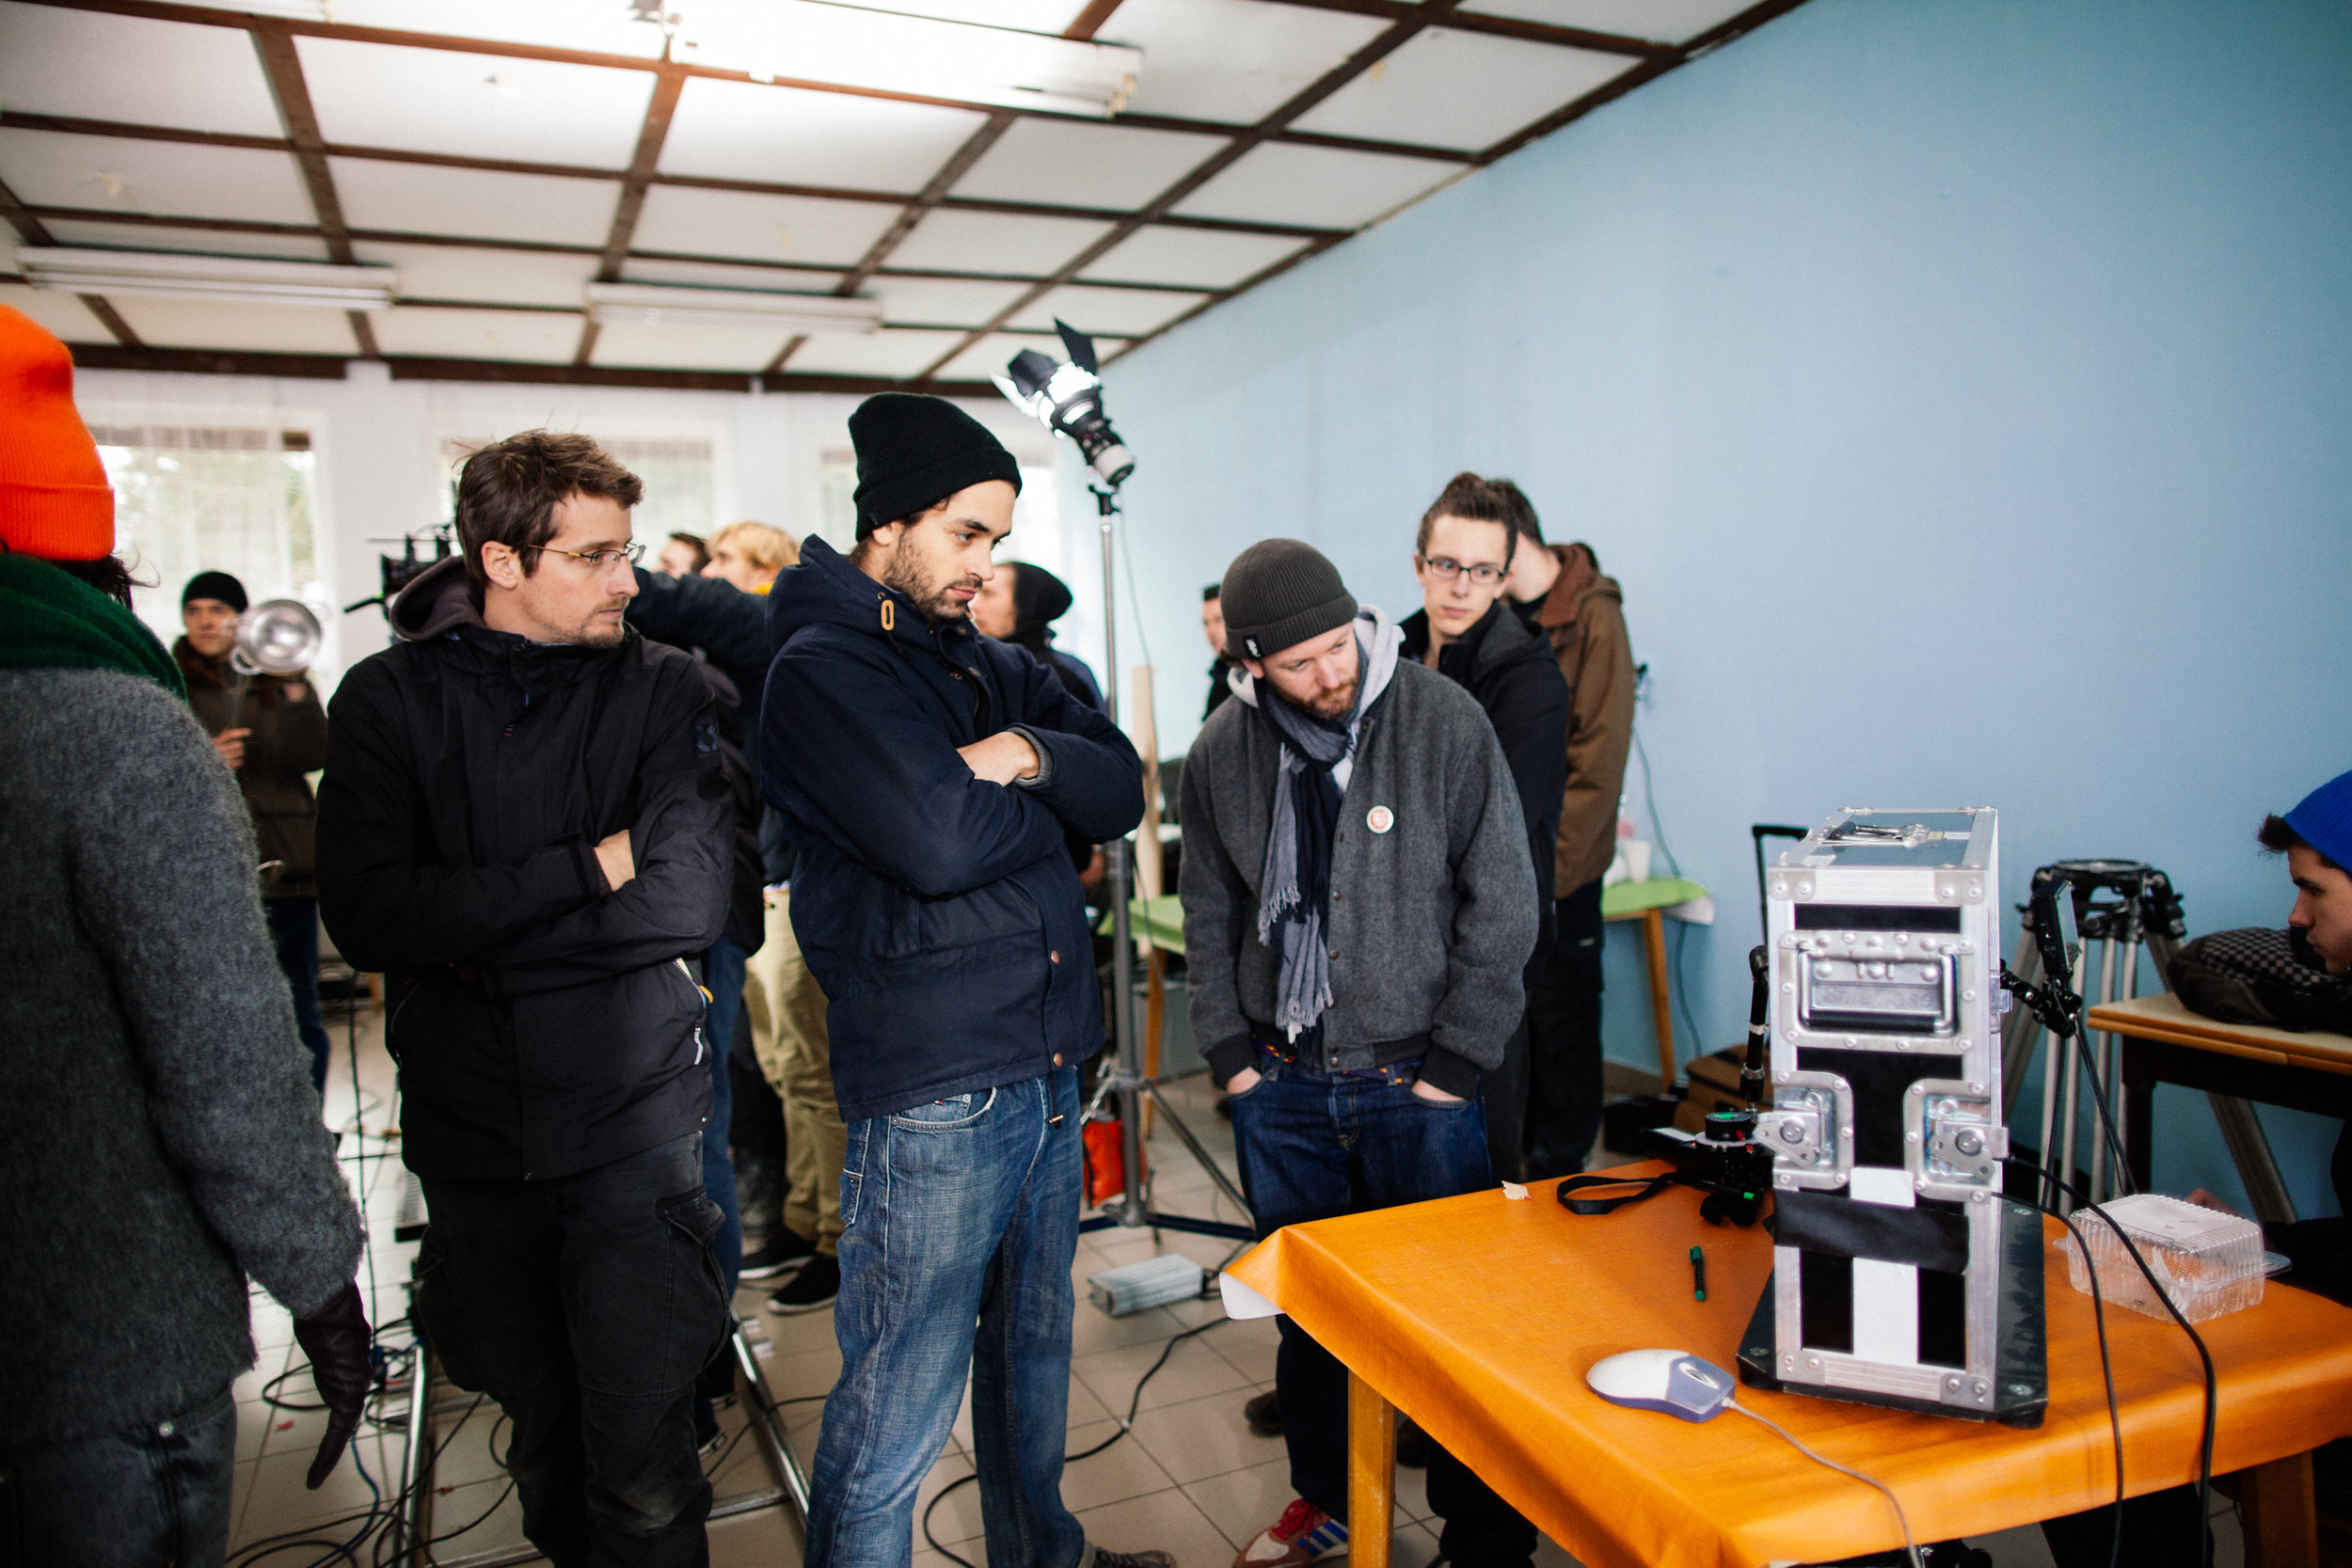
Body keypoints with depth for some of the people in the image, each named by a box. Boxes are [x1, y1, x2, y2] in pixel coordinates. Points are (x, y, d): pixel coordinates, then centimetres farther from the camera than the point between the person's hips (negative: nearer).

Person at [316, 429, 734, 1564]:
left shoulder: (662, 686, -3)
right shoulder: (390, 696, 0)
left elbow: (692, 900, -15)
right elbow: (365, 916, -12)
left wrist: (479, 937, -13)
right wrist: (587, 868, -16)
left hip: (633, 1123, -2)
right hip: (471, 1122, 2)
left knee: (645, 1463, -2)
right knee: (541, 1424, 18)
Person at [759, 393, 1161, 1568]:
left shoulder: (989, 665, 13)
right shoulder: (822, 668, -11)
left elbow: (1122, 787, 4)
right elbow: (939, 841, -24)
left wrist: (1028, 753, -15)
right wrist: (1041, 805, -5)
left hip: (1046, 1066, 8)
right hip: (931, 1093, -8)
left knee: (1034, 1350, 25)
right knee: (896, 1416, 3)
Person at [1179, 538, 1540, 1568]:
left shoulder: (1446, 722, -11)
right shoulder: (1222, 752, -1)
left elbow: (1502, 908, -8)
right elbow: (1210, 917, 9)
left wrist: (1455, 1064, -9)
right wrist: (1230, 1052, 3)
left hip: (1416, 1082, -3)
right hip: (1281, 1086, 4)